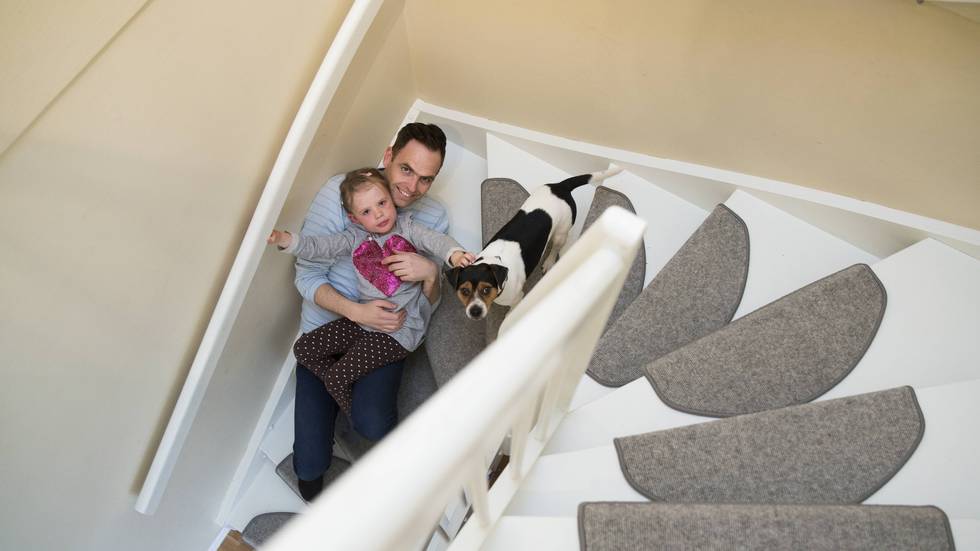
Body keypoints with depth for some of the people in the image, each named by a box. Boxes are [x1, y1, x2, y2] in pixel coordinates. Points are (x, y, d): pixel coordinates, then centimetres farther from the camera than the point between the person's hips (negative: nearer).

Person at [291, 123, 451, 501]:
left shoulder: (434, 217, -2)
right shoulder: (339, 192, -12)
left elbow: (430, 303, 1)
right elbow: (307, 276, -10)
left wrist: (430, 273, -22)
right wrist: (356, 311, -26)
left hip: (384, 333, 1)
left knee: (372, 423, -28)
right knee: (310, 465, -7)